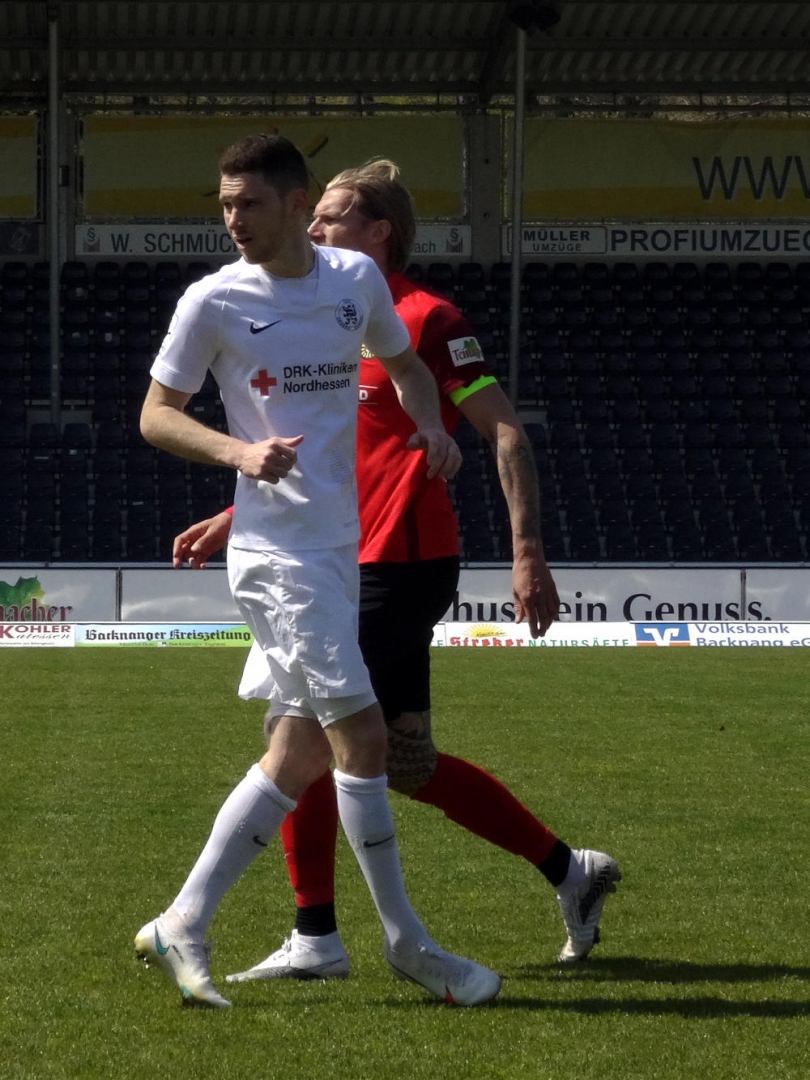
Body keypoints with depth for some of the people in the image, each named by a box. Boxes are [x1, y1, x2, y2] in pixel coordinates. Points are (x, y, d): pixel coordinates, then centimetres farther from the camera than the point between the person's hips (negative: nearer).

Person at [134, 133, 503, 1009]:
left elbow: (403, 363, 24)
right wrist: (239, 451, -17)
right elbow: (156, 415, 1)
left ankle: (181, 928, 13)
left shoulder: (356, 279, 7)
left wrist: (429, 425, 2)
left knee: (299, 753, 6)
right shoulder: (213, 302, -5)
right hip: (275, 550, -6)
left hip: (339, 544, 6)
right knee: (361, 732, -11)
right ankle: (405, 942, 0)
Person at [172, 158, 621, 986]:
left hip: (398, 568, -9)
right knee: (407, 767, 9)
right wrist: (229, 522, 19)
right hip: (361, 568, 9)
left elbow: (505, 433, -11)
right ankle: (570, 871, 19)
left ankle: (315, 937, -3)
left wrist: (527, 554, -18)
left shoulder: (424, 318, -9)